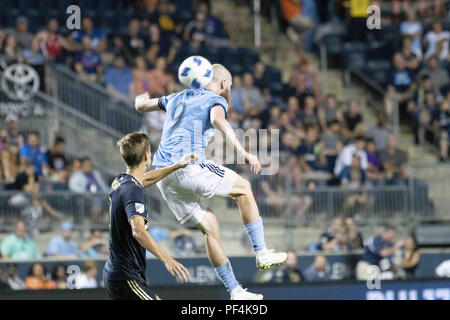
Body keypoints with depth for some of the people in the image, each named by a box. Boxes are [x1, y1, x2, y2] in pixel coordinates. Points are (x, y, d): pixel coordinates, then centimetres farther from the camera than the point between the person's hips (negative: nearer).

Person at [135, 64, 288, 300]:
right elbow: (218, 120, -22)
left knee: (209, 226, 14)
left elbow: (141, 105, 41)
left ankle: (235, 291, 12)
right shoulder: (216, 100, 4)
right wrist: (242, 152, -30)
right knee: (243, 188, 12)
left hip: (161, 171, 7)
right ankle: (262, 253, 5)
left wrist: (142, 98, 66)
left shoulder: (177, 98, 25)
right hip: (188, 166, -7)